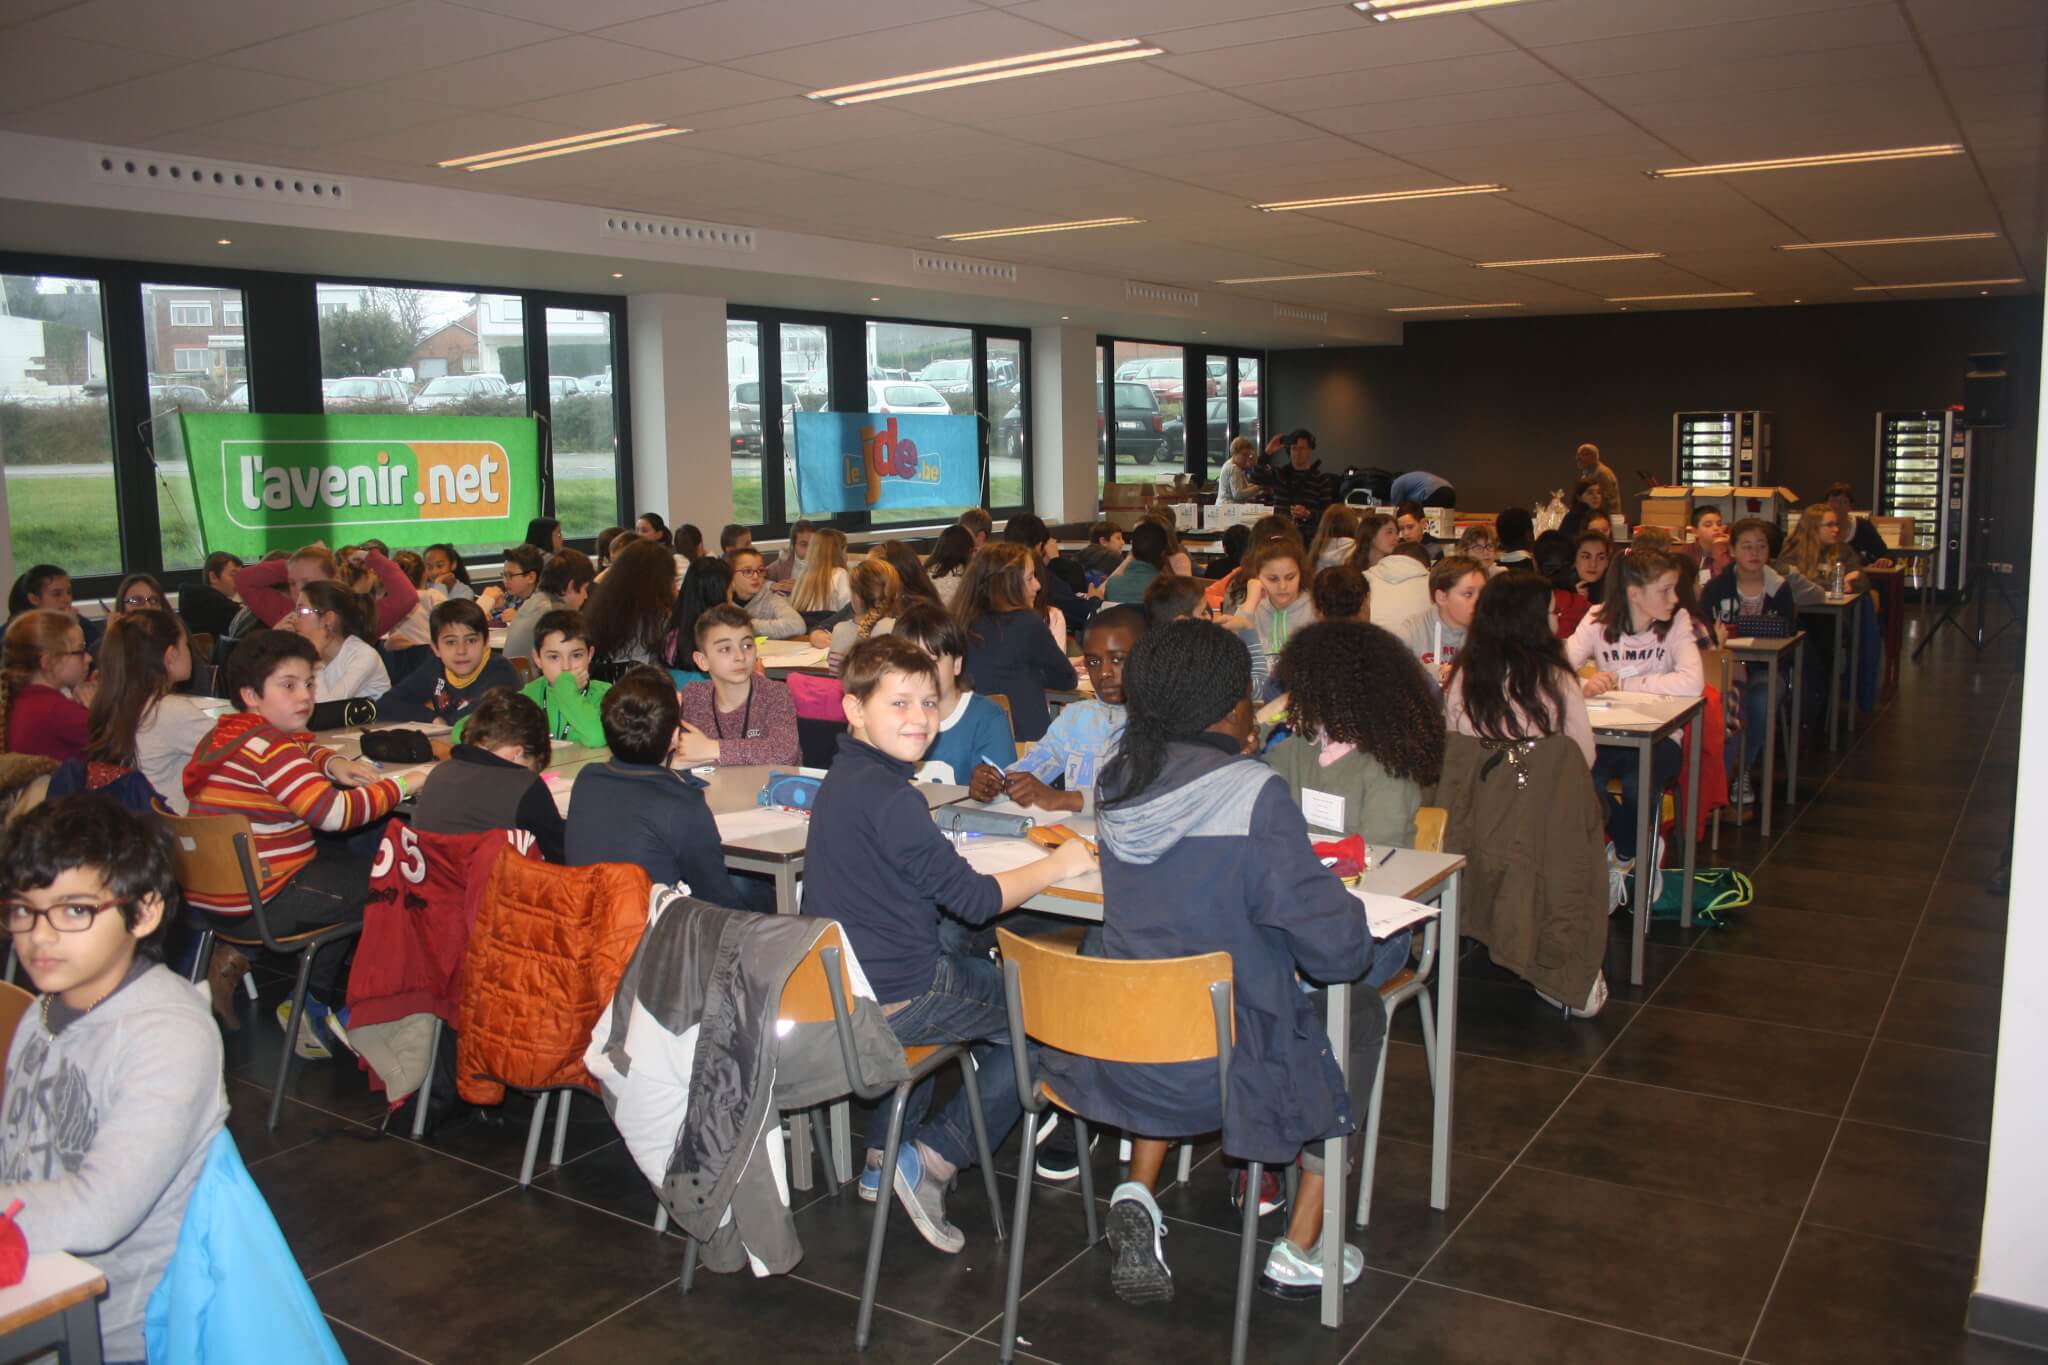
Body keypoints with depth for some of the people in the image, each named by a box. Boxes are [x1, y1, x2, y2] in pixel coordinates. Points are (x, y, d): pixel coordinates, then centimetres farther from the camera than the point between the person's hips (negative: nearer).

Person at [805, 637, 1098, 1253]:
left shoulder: (842, 779, 7)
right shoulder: (889, 798, -24)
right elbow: (973, 897, -20)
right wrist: (1057, 866, -10)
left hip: (840, 988, 9)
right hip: (895, 1003, -9)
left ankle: (884, 1155, 32)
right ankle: (931, 1161, 6)